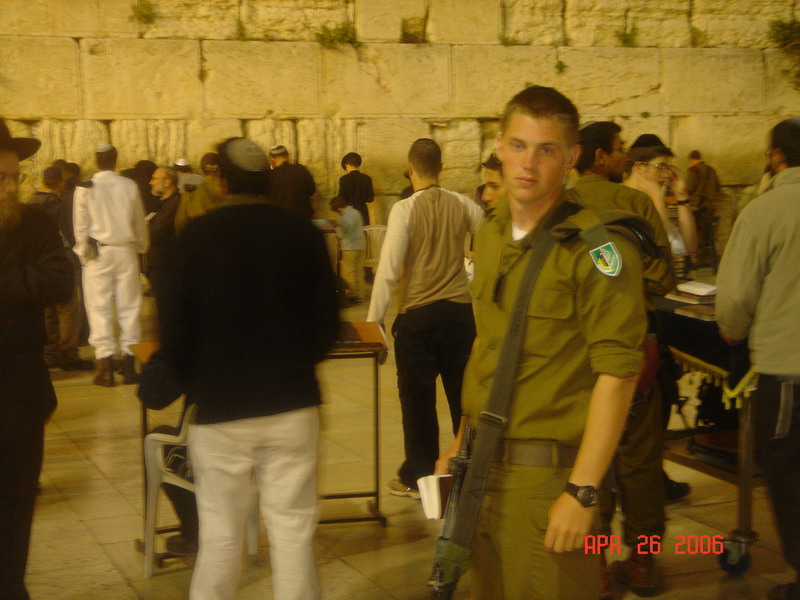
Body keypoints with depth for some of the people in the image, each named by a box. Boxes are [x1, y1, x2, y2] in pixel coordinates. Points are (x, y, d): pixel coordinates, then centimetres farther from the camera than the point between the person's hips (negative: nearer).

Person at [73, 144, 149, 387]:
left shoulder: (85, 188, -5)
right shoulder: (129, 186, -1)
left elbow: (81, 225, -2)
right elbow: (139, 222, 6)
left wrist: (83, 253, 9)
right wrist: (142, 246, 20)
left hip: (98, 254, -1)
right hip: (126, 251, 2)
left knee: (99, 308, 2)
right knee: (129, 307, 8)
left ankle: (106, 367, -2)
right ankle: (129, 364, 8)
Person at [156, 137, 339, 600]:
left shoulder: (196, 236, -7)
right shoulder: (304, 233, -2)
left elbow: (175, 328, -5)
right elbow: (328, 324, 1)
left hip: (219, 408, -1)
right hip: (293, 405, 1)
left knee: (221, 534, 8)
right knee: (293, 529, 7)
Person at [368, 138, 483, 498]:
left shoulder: (404, 209, -12)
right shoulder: (463, 205, -1)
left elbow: (388, 270, -15)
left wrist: (373, 321, -10)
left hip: (417, 314, -4)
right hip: (460, 310, 4)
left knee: (418, 399, 7)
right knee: (462, 394, 14)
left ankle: (417, 477, 18)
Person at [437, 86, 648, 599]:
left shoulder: (598, 246, -14)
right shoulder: (491, 234, 9)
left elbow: (617, 374, -18)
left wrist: (583, 492, -20)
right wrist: (463, 443, 16)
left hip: (548, 473, -7)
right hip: (484, 465, 7)